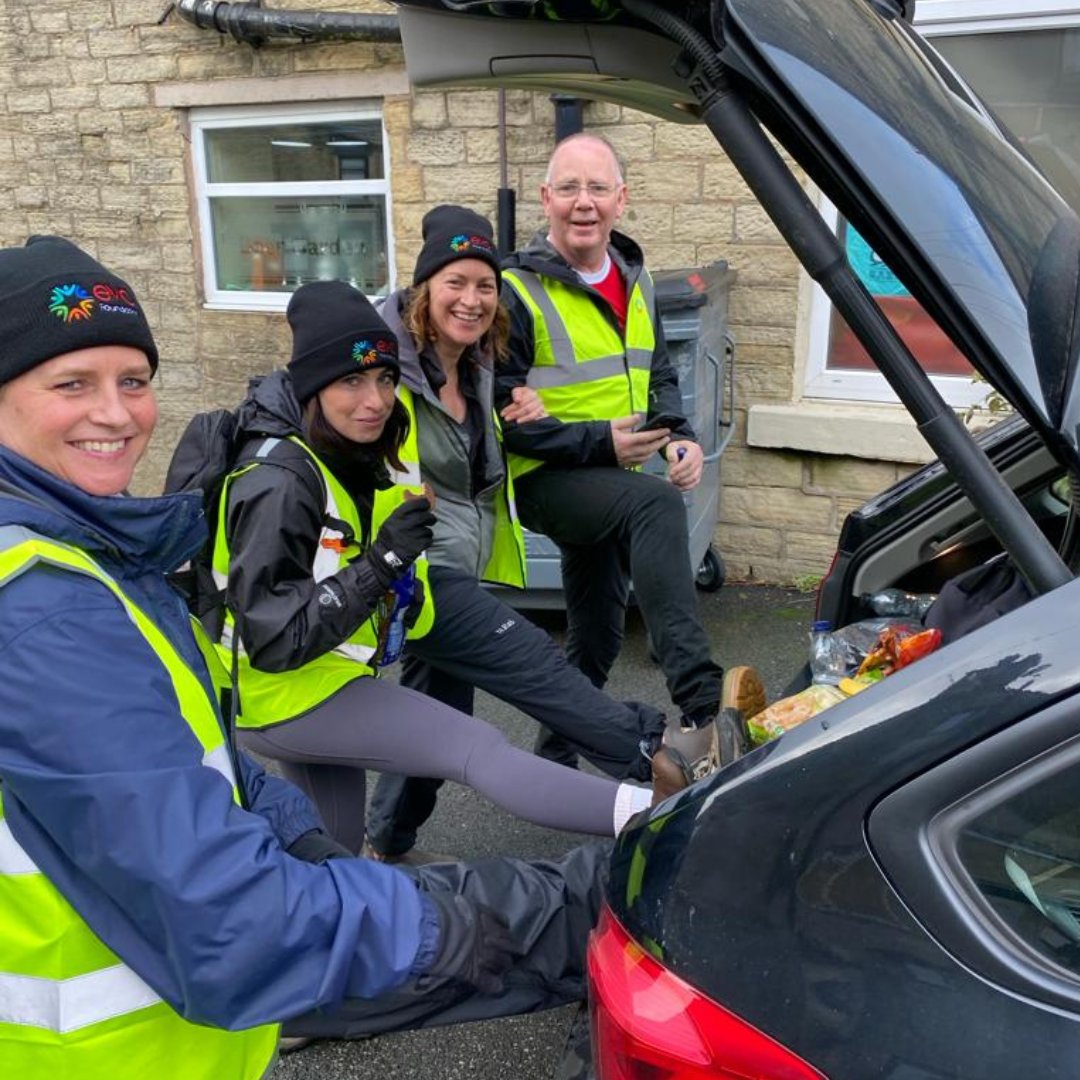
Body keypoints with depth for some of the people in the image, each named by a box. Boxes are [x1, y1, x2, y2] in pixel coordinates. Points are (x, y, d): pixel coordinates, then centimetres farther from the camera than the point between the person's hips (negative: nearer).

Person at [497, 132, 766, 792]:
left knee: (598, 636, 16)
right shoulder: (518, 291, -12)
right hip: (549, 481, -8)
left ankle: (556, 758, 38)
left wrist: (680, 437, -4)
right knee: (658, 506, -37)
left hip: (614, 480, 8)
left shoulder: (634, 279, 9)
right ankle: (704, 714, -44)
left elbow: (660, 378, 17)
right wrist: (599, 441, -25)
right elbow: (504, 416, -15)